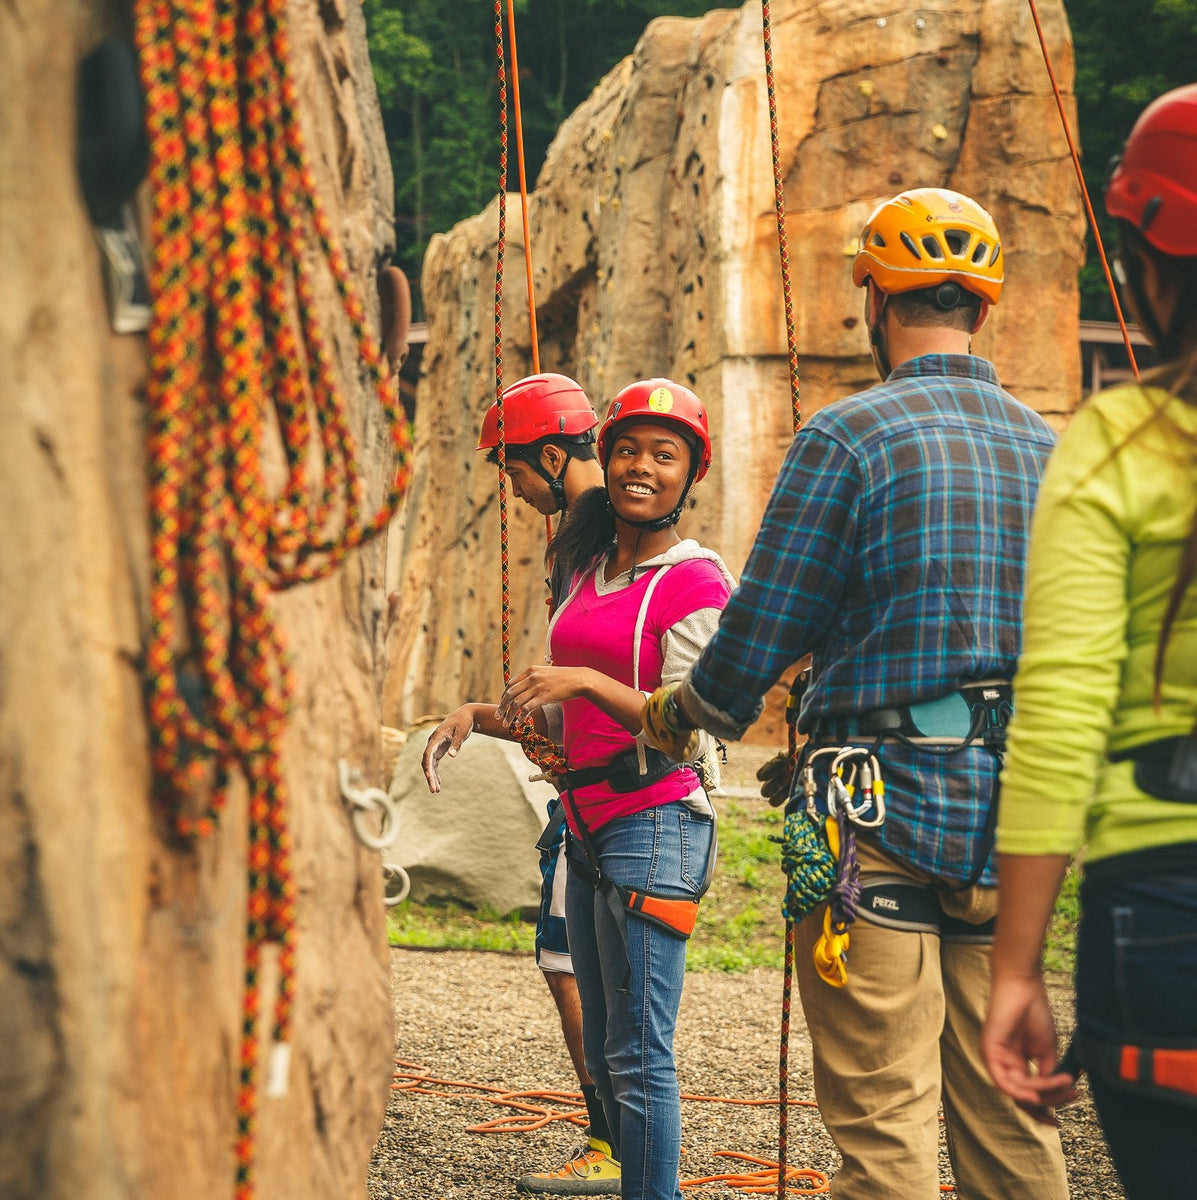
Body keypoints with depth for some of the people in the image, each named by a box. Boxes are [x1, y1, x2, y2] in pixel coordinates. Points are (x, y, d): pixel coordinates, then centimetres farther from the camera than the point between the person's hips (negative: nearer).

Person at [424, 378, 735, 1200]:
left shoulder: (696, 581, -7)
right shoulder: (589, 571, 17)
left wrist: (588, 680, -25)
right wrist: (477, 717, 10)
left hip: (655, 822, -9)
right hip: (589, 824, 9)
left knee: (639, 1054, -10)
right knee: (605, 1050, 12)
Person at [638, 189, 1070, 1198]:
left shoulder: (849, 435, -9)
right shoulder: (1049, 449, 10)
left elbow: (760, 632, -7)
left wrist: (677, 712, 12)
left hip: (885, 814, -6)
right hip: (1010, 817, 6)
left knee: (884, 1116, -3)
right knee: (1002, 1110, 12)